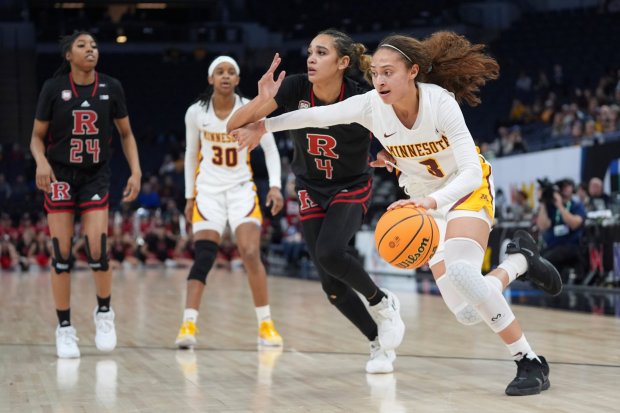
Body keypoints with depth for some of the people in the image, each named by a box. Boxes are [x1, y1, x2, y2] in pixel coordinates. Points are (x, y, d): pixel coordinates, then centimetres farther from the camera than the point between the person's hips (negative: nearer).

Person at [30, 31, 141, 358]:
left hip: (96, 176, 1)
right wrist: (41, 162, -20)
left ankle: (104, 312, 13)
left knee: (97, 250, -12)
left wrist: (136, 172, -2)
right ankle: (64, 329, 8)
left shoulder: (111, 88, -1)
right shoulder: (53, 88, -6)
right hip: (60, 176, -1)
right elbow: (37, 137, 0)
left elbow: (126, 134, 9)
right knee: (61, 255, -3)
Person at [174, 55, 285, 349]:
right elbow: (191, 155, 8)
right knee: (203, 257, -12)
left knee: (251, 254, -12)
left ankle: (265, 324, 0)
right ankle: (188, 325, -13)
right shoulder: (196, 113, -4)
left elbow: (270, 149, -1)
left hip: (241, 189, 0)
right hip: (208, 190, 1)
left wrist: (275, 185, -14)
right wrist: (189, 197, 8)